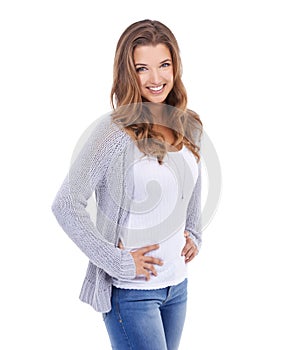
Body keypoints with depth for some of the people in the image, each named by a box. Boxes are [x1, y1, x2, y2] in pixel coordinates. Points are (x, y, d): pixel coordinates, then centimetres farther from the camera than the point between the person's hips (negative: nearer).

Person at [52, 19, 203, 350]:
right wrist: (119, 262, -17)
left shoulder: (190, 126, 2)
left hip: (177, 284, 7)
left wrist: (193, 234, 10)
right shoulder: (114, 131, -18)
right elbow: (66, 205, -18)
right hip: (131, 290, -6)